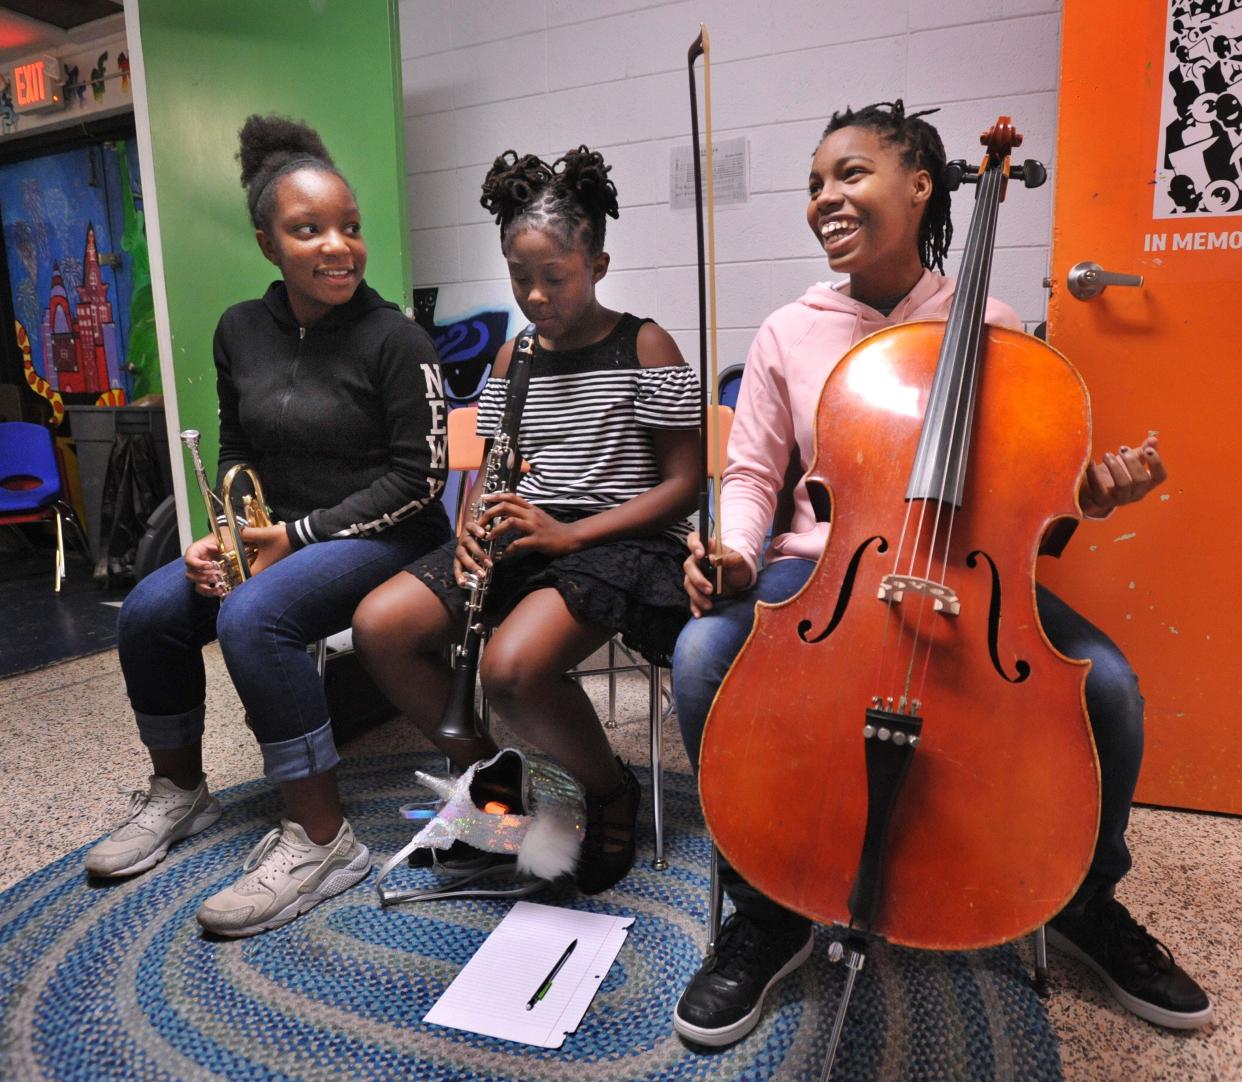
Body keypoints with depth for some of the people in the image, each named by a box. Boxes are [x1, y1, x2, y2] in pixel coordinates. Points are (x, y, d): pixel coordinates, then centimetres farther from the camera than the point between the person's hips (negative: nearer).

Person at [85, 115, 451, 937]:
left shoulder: (395, 339, -13)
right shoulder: (241, 330, 6)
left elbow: (419, 477, -15)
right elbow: (238, 451, 16)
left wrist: (300, 535, -16)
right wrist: (228, 534, -2)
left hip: (385, 538, -7)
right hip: (281, 537, 7)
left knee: (252, 617, -29)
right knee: (149, 611, -7)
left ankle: (322, 843, -17)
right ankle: (180, 793, 18)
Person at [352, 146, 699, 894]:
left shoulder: (646, 347, -3)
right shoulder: (513, 357, 15)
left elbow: (682, 483, -8)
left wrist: (571, 533, -19)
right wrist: (474, 525, -4)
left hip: (620, 539, -6)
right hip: (521, 538, 7)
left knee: (512, 666, -34)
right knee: (380, 627, -14)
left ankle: (612, 788, 0)